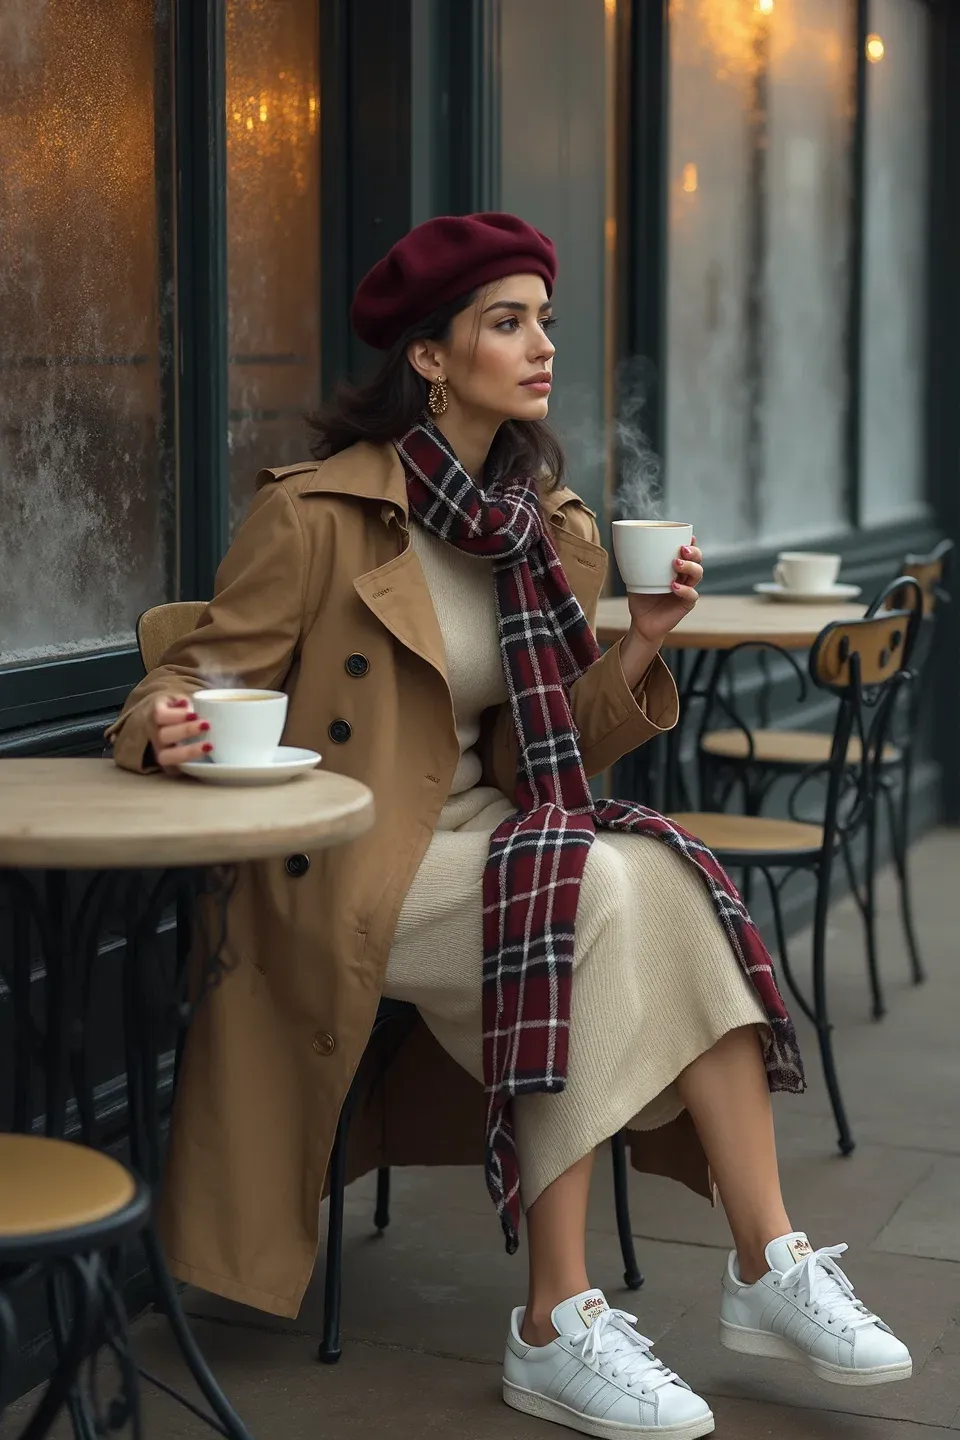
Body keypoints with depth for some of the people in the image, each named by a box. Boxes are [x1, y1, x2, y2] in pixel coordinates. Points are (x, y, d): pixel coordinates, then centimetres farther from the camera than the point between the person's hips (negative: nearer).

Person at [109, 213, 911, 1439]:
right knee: (594, 901, -30)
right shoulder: (317, 514, -9)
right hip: (352, 874, -6)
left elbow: (563, 745, 11)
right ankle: (556, 1331, -24)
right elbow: (209, 671, -5)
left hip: (493, 833, 6)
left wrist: (639, 646, -7)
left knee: (671, 887, -23)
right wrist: (165, 726, -28)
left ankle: (769, 1264, -18)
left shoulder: (554, 529, 9)